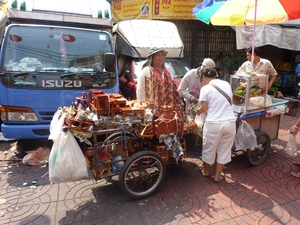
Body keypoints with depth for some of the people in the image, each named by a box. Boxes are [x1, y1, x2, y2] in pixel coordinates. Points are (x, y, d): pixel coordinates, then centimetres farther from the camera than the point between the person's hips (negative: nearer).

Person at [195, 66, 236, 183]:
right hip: (230, 122, 4)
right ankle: (217, 175, 29)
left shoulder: (205, 88, -7)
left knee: (209, 148, 18)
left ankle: (206, 171, 39)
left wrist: (198, 110, 16)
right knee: (224, 150, 17)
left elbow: (204, 109, -5)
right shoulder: (226, 84, 8)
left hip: (214, 123, -4)